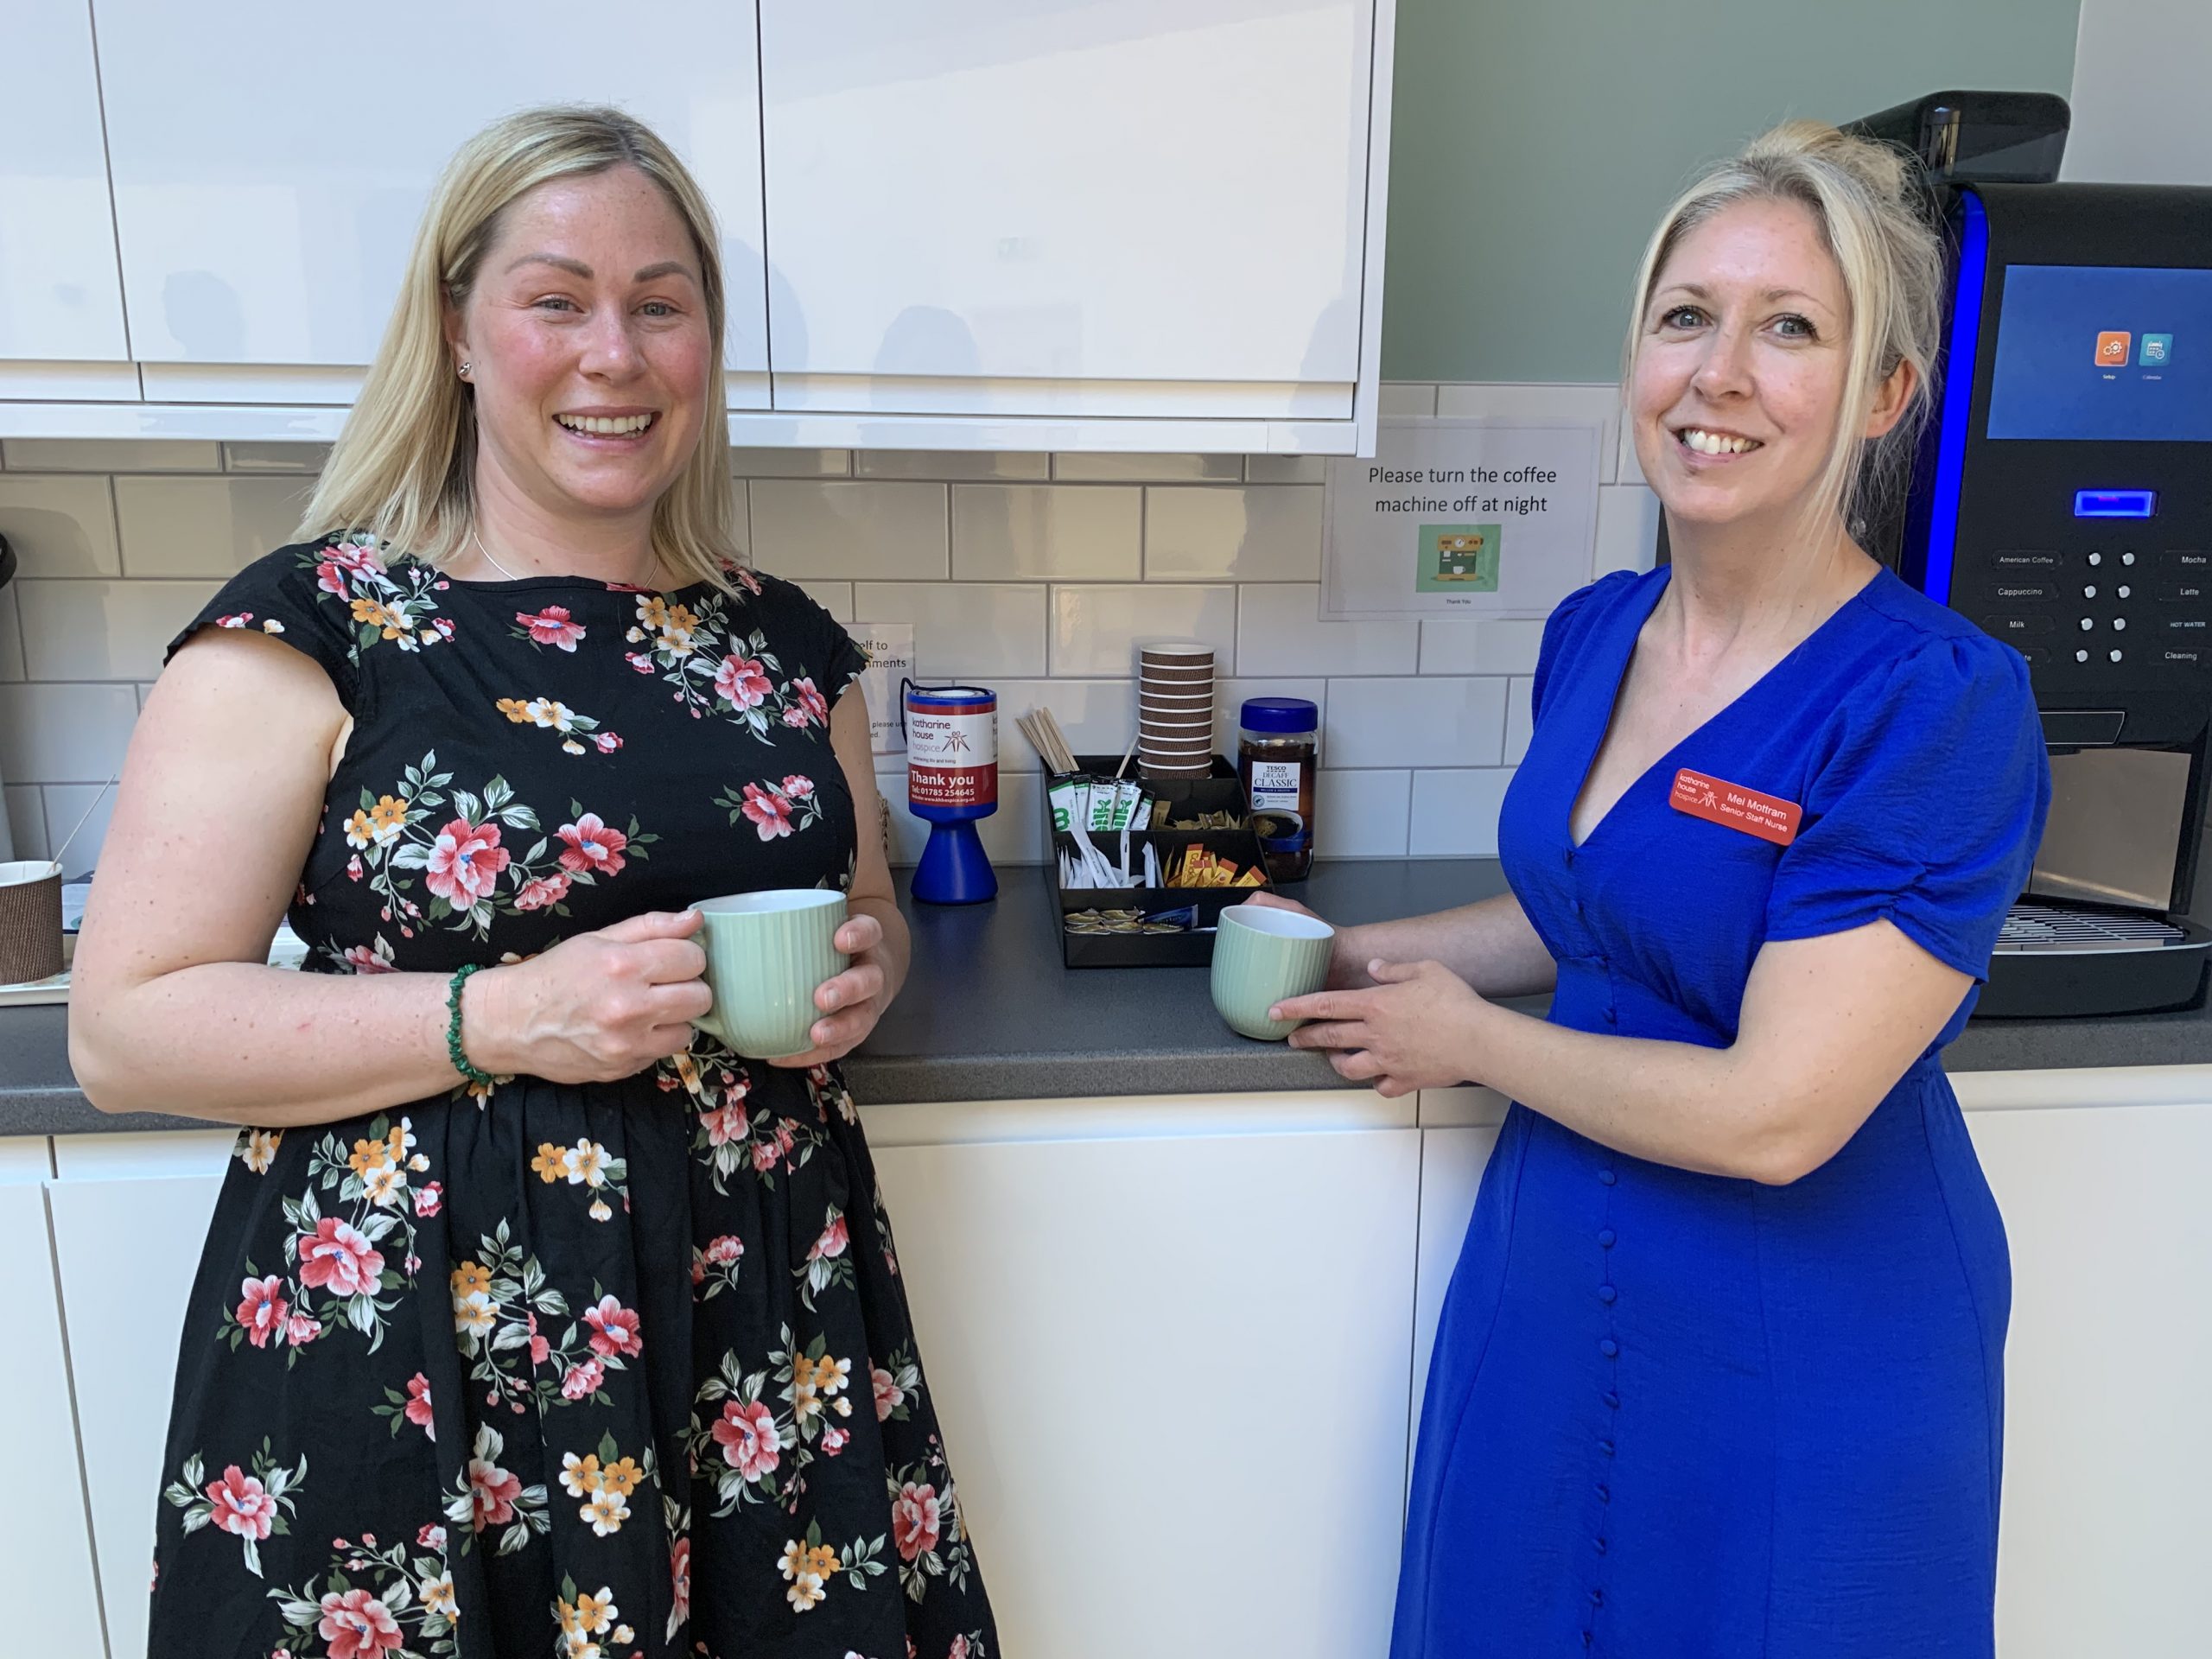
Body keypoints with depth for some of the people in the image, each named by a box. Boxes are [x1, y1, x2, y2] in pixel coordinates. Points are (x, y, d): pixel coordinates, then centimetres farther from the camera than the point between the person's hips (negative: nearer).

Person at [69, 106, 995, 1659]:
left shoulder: (784, 643, 5)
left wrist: (860, 976, -6)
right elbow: (125, 1028, -10)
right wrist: (504, 1017, -21)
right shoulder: (313, 635, -8)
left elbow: (870, 911, 17)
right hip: (409, 1342, -3)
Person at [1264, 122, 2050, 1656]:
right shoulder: (1592, 635, -1)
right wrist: (1352, 952, 6)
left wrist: (1472, 1039, -13)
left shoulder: (1938, 705, -22)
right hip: (1552, 1295, 6)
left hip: (1807, 1350, -6)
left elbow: (1773, 1113, -25)